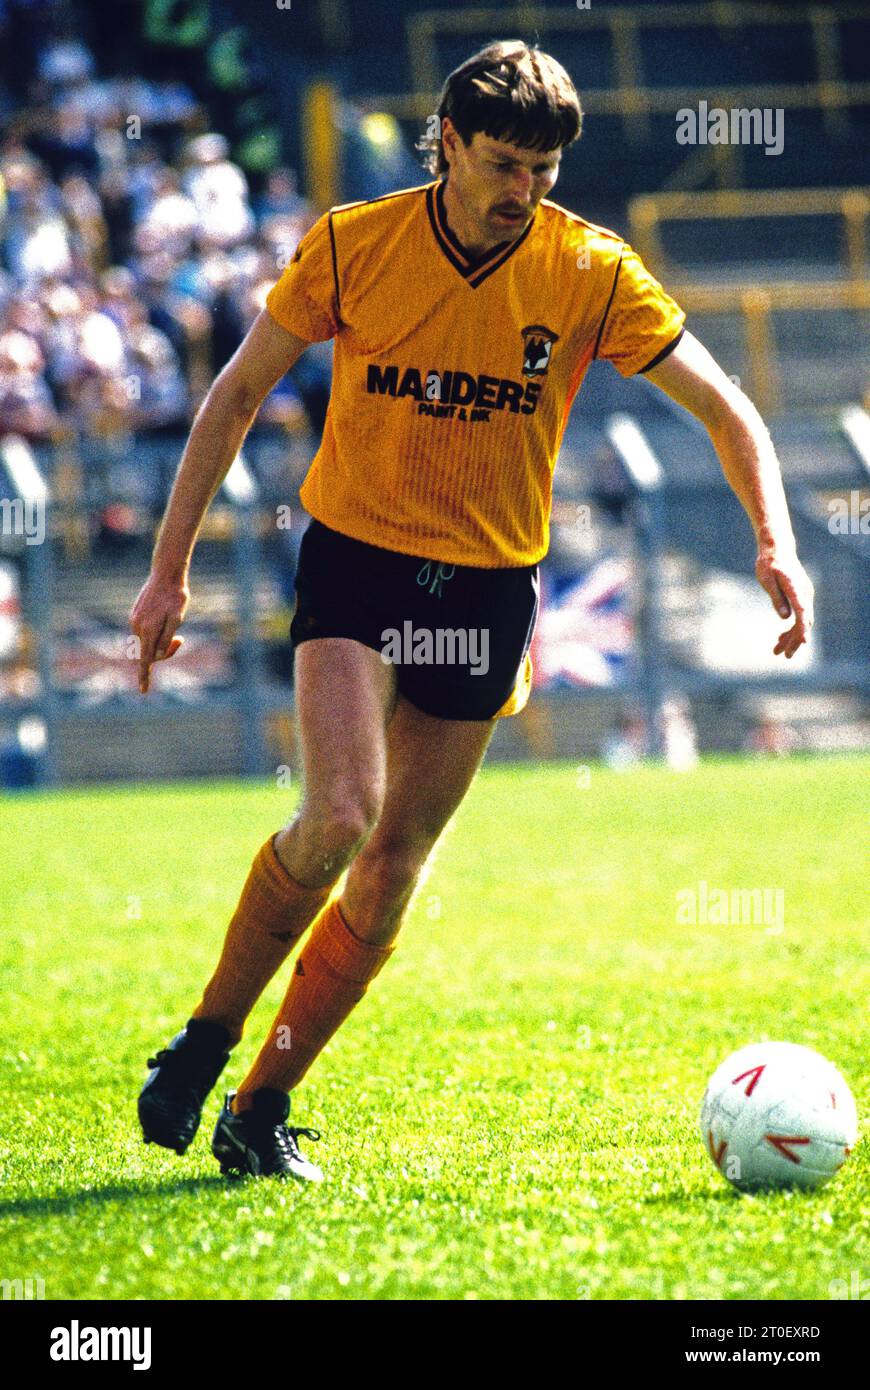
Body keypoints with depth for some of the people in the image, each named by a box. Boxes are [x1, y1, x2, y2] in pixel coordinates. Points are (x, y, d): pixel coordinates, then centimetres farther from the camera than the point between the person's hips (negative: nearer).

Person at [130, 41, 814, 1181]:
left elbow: (725, 409, 0)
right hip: (355, 560, -2)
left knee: (392, 868, 1)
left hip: (488, 581, 2)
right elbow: (238, 394, 2)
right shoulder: (352, 246, -8)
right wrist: (170, 568, 0)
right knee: (339, 816, -22)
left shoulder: (592, 273, -7)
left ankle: (264, 1106, 13)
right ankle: (207, 1040, -3)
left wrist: (775, 543, -16)